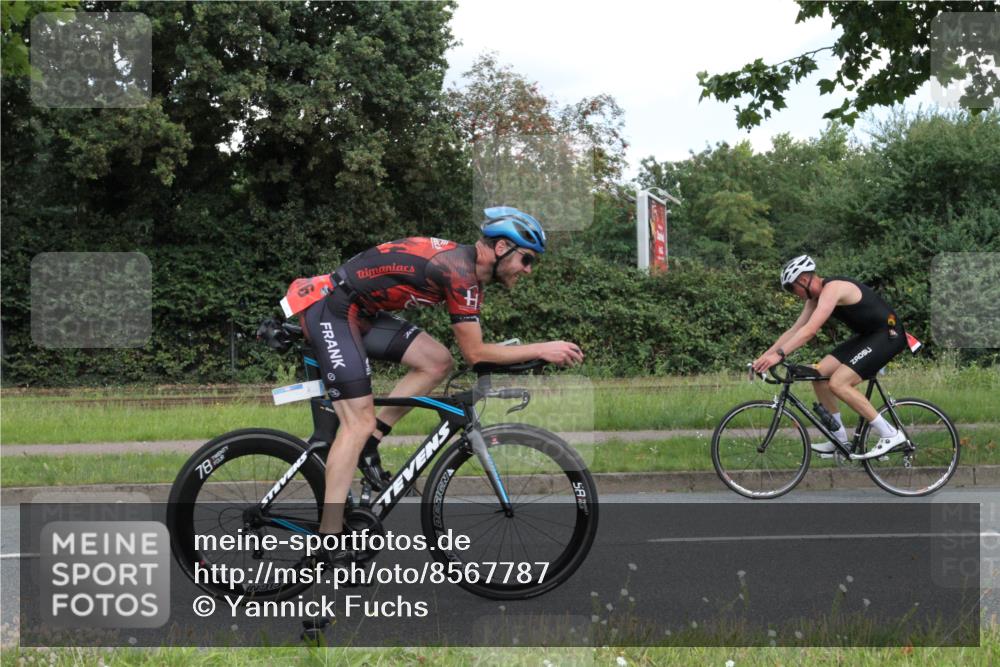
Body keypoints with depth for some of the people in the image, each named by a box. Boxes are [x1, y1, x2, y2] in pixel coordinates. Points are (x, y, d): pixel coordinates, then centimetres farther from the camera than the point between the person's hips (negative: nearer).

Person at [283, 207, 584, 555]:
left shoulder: (467, 265, 9)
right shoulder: (460, 271, -20)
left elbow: (473, 347, 16)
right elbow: (474, 352, -18)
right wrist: (542, 349, -14)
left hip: (360, 313, 9)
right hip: (331, 309, -9)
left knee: (438, 362, 2)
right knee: (360, 421, -12)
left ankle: (367, 444, 6)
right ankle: (328, 543, -12)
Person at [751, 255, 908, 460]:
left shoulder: (832, 289, -22)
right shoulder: (816, 298, 8)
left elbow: (810, 330, -32)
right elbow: (794, 331, 10)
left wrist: (779, 354, -36)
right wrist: (764, 356, 2)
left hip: (888, 335, -10)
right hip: (867, 336, 10)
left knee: (838, 383, -20)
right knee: (819, 374, 2)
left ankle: (890, 435, -14)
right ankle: (840, 440, 11)